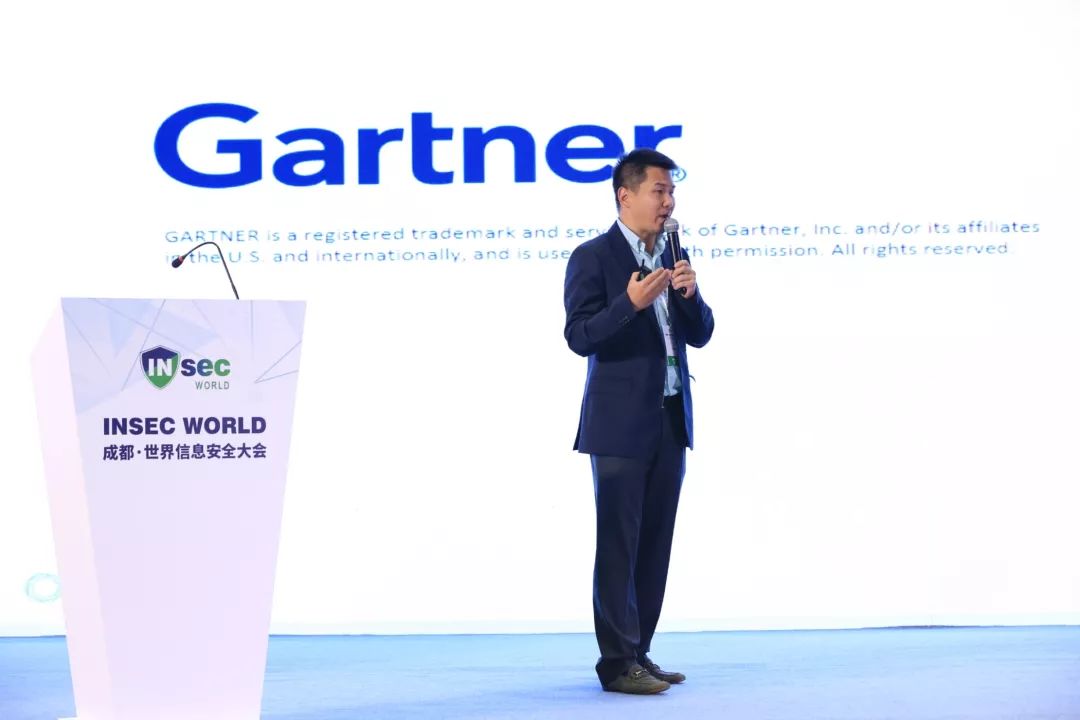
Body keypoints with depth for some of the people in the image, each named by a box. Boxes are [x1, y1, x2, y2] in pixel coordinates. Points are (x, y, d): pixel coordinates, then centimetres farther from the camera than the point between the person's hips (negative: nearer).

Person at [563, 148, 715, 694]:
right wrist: (630, 303, -27)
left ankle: (638, 654, 17)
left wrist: (690, 294, -9)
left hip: (671, 421, 7)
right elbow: (580, 337, -14)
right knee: (618, 543, -4)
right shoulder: (592, 257, -7)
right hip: (621, 423, -6)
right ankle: (617, 662, 1)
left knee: (655, 543, 9)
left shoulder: (674, 256, 12)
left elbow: (700, 335, 10)